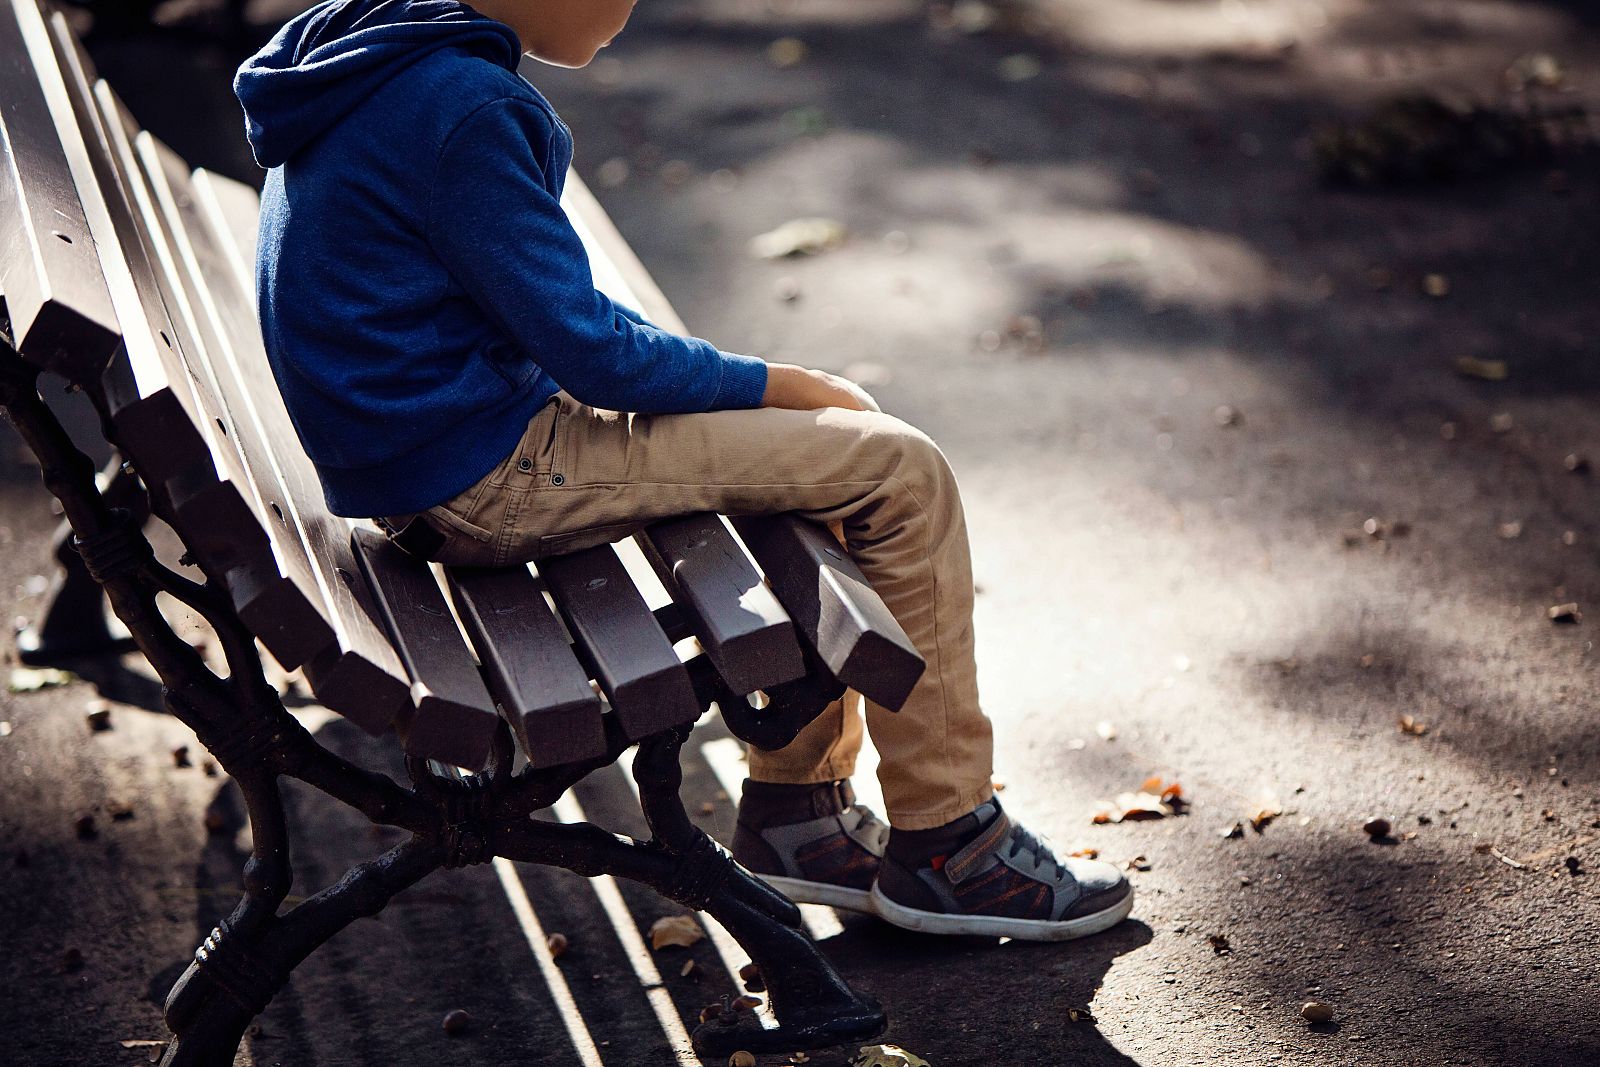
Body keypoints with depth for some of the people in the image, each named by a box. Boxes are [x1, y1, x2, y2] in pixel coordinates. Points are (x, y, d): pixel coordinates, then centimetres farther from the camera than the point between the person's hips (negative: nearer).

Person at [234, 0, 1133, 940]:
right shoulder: (459, 108, -21)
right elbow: (590, 350, -20)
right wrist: (778, 386, -6)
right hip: (484, 479, -10)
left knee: (847, 432, 14)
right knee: (900, 473, -9)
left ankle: (796, 805, 17)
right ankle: (945, 846, 4)